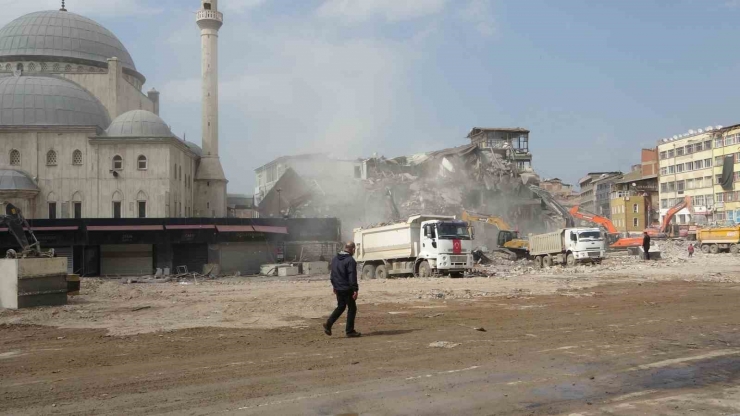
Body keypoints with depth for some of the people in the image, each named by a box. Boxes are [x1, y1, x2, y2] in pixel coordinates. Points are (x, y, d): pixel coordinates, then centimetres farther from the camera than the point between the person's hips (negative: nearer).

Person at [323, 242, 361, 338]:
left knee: (340, 307, 20)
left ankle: (328, 324, 7)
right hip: (347, 289, -8)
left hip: (338, 288, 8)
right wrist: (355, 290, -18)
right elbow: (352, 277, -20)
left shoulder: (335, 259, 10)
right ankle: (349, 331, 5)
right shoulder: (350, 261, -16)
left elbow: (333, 274, 17)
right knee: (352, 308, 4)